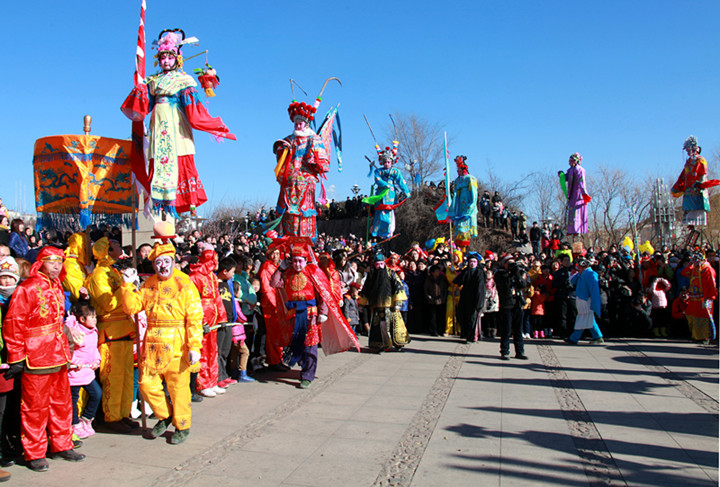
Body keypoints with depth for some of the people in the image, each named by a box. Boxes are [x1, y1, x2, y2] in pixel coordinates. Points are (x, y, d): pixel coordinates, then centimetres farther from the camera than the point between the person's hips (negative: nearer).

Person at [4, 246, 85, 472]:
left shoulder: (56, 287, 12)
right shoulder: (27, 289, -12)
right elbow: (13, 325, -13)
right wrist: (16, 358, -13)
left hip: (58, 356, 8)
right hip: (36, 358, -7)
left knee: (62, 402, 14)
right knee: (35, 406, 4)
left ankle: (62, 445, 27)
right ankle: (34, 454, 17)